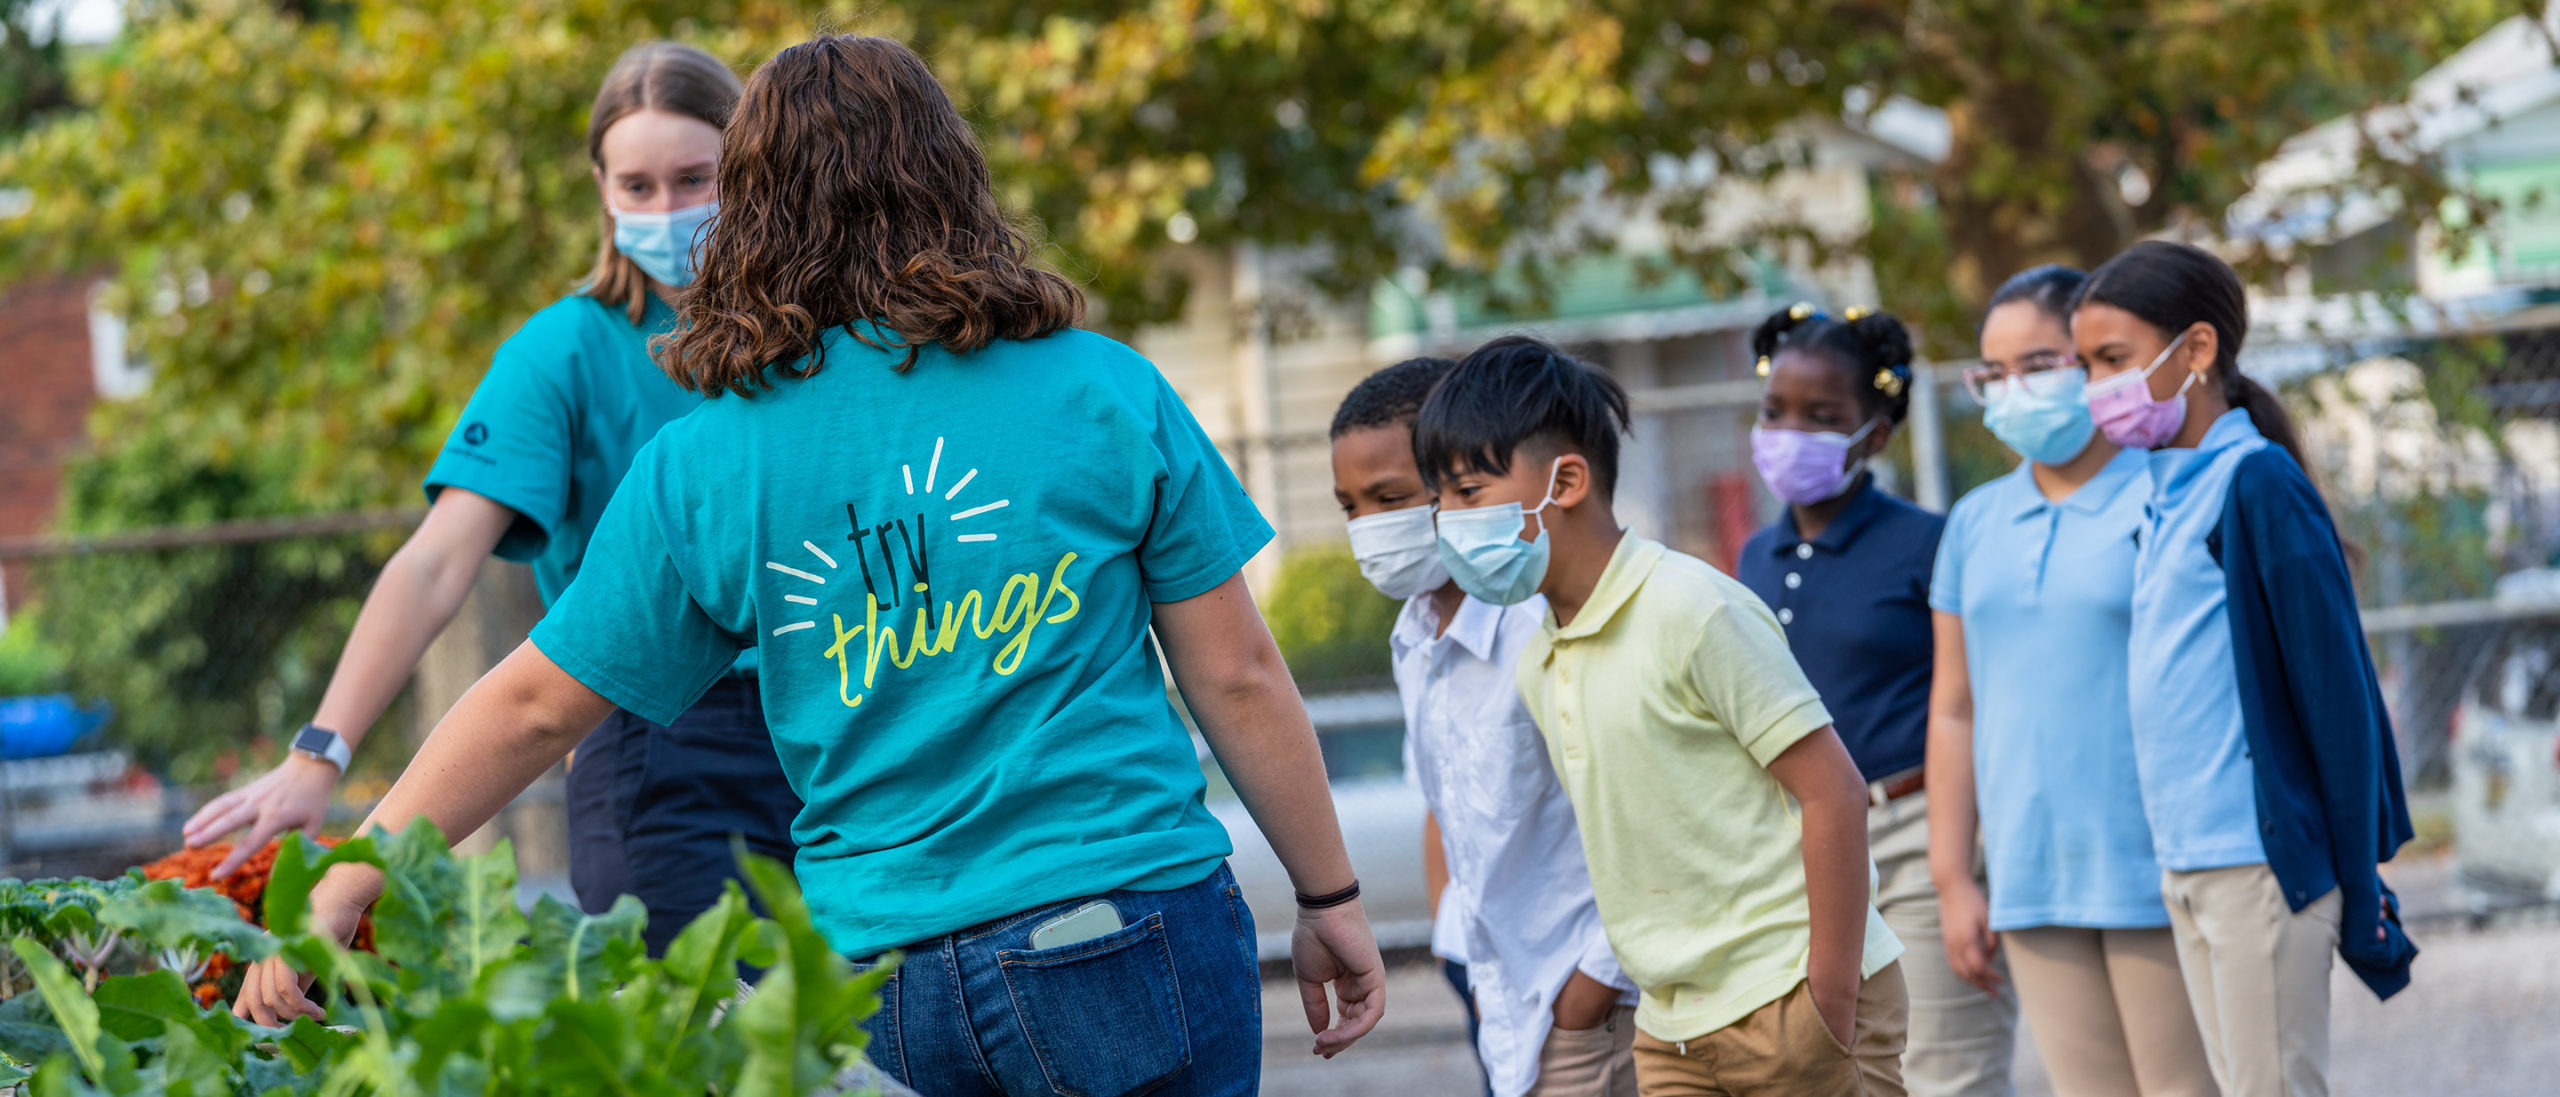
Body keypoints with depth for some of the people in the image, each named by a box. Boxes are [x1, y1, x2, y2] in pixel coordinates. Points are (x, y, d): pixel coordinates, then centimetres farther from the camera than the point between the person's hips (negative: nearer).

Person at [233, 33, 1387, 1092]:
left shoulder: (697, 467, 2)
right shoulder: (1106, 395, -1)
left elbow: (534, 705, 5)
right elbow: (1236, 677, 2)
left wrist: (339, 892, 13)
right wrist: (1329, 898, 13)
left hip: (887, 983, 2)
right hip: (1130, 937, -2)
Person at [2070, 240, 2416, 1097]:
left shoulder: (2256, 482, -11)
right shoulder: (2167, 494, 14)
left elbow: (2333, 686, -13)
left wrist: (2357, 882, -13)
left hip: (2260, 855, -9)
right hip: (2185, 859, 9)